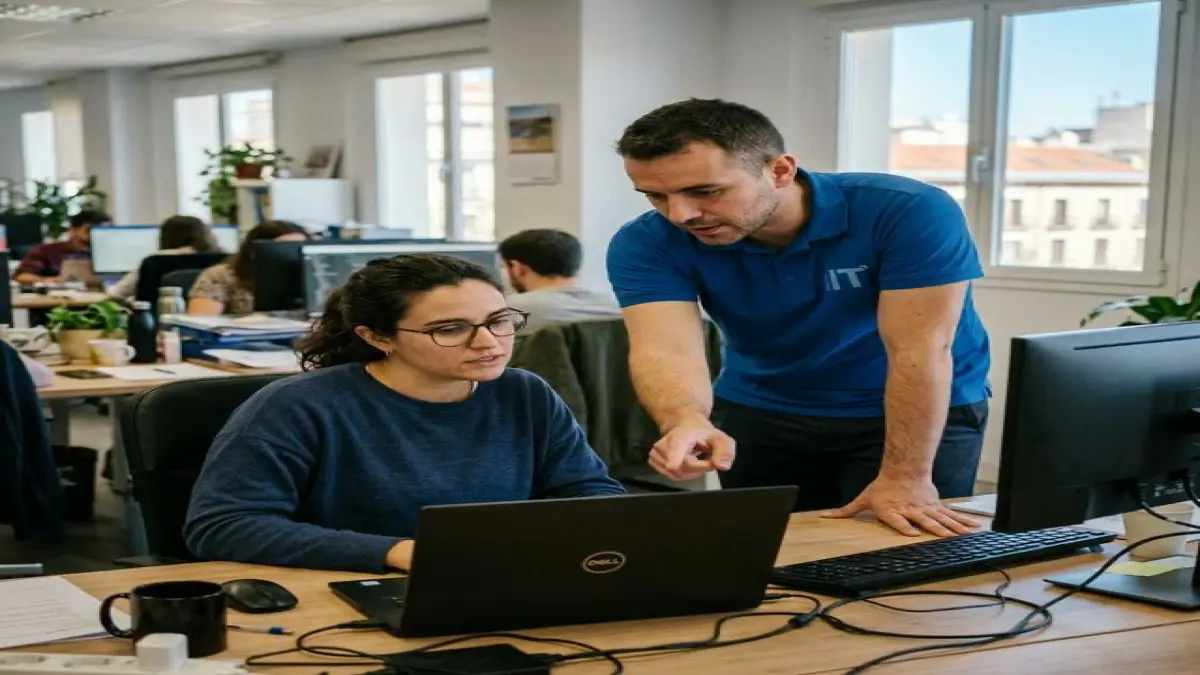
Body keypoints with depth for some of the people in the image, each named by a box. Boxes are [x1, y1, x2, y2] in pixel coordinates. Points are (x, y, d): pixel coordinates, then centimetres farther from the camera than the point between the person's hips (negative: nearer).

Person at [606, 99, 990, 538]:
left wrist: (906, 477, -32)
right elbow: (663, 349, -34)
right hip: (761, 412, 3)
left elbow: (920, 349, -28)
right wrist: (686, 422, -55)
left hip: (922, 413, -2)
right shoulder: (647, 243, -21)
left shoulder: (908, 212, -28)